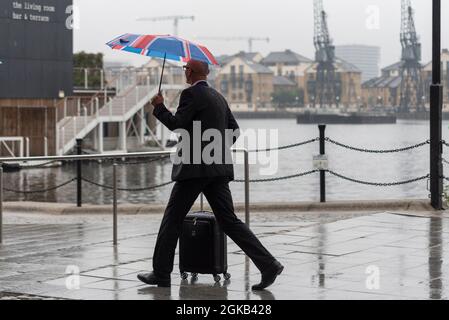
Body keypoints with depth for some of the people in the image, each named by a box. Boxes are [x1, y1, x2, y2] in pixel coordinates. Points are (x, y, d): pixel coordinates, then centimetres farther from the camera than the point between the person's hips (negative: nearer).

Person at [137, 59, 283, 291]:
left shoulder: (191, 94, -8)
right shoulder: (218, 97, 18)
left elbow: (176, 125, -12)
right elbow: (235, 130, 21)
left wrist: (159, 107, 1)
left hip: (196, 168, -8)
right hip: (218, 169, 8)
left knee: (172, 219, 4)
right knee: (229, 220, 5)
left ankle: (161, 274, 9)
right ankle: (268, 265, -5)